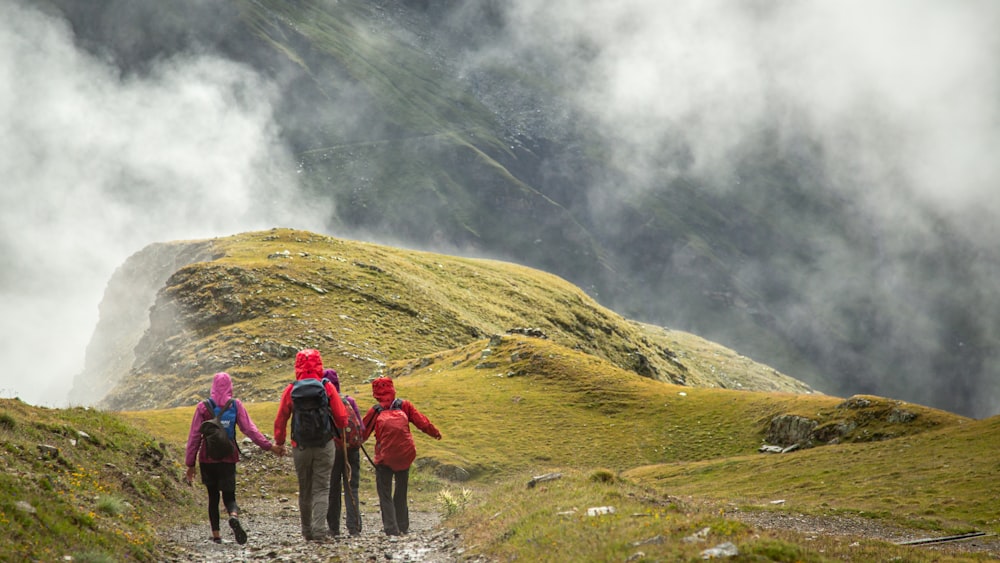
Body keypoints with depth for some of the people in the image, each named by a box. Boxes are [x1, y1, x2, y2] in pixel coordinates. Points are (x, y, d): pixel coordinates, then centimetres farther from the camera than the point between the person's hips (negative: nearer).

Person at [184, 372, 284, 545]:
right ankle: (234, 517, -28)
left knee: (213, 496, 13)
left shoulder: (203, 407, -2)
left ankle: (216, 534, 10)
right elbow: (249, 429, -6)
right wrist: (269, 446, -2)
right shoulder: (236, 405, 0)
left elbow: (194, 436, -1)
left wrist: (190, 464, 3)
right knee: (229, 495, 4)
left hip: (207, 459, 0)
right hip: (228, 459, 0)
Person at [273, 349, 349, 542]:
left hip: (300, 446, 1)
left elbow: (280, 419, 3)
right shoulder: (328, 387, -5)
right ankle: (319, 528, -12)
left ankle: (307, 530, 23)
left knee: (304, 490, 14)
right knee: (321, 488, 2)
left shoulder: (291, 390, -2)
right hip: (325, 445, -1)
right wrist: (340, 429, 21)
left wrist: (279, 442, 18)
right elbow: (342, 417, -2)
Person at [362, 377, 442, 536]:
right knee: (401, 492, 17)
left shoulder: (375, 411, -4)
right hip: (405, 456, 3)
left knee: (385, 493, 4)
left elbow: (362, 433, 2)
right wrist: (435, 433, 20)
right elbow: (422, 422, 4)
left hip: (384, 457, -3)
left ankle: (391, 527, -6)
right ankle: (403, 526, 19)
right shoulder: (405, 406, 1)